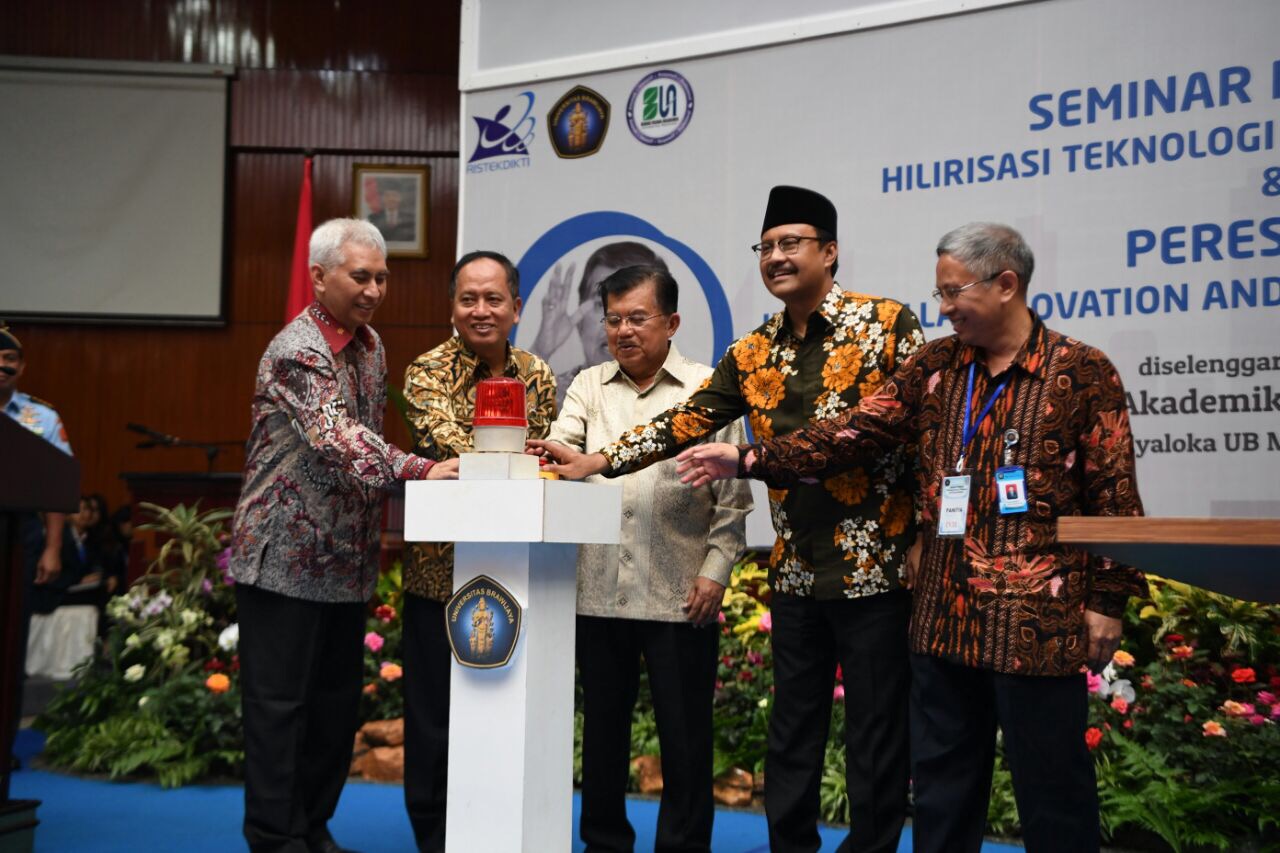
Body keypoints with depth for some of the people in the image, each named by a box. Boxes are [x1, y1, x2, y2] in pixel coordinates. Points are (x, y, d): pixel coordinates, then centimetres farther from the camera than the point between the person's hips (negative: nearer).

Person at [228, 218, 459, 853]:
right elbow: (337, 437, -31)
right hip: (286, 554, -8)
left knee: (338, 699, 14)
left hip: (348, 556, 8)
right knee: (279, 699, 1)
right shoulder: (295, 352, -16)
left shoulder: (370, 343, 11)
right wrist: (420, 471, -43)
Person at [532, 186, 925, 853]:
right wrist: (597, 460, -3)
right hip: (796, 572, 5)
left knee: (875, 738, 5)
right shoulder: (753, 354, 9)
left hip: (876, 566, -5)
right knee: (792, 733, 14)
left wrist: (925, 538, -13)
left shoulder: (888, 325, -5)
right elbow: (684, 422, 5)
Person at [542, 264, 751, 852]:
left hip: (679, 594, -3)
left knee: (684, 735, 6)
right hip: (599, 589, 3)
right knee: (602, 726, 14)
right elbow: (559, 446, -5)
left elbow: (733, 497, 0)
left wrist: (716, 569, -7)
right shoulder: (589, 386, 11)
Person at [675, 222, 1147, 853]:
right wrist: (748, 459, -3)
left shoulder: (1082, 373, -4)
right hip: (945, 618, 5)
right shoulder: (934, 366, 8)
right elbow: (852, 433, 3)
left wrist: (1107, 599, -6)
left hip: (1039, 622, -5)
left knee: (1051, 783, 6)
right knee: (942, 777, 15)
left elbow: (1113, 493, -4)